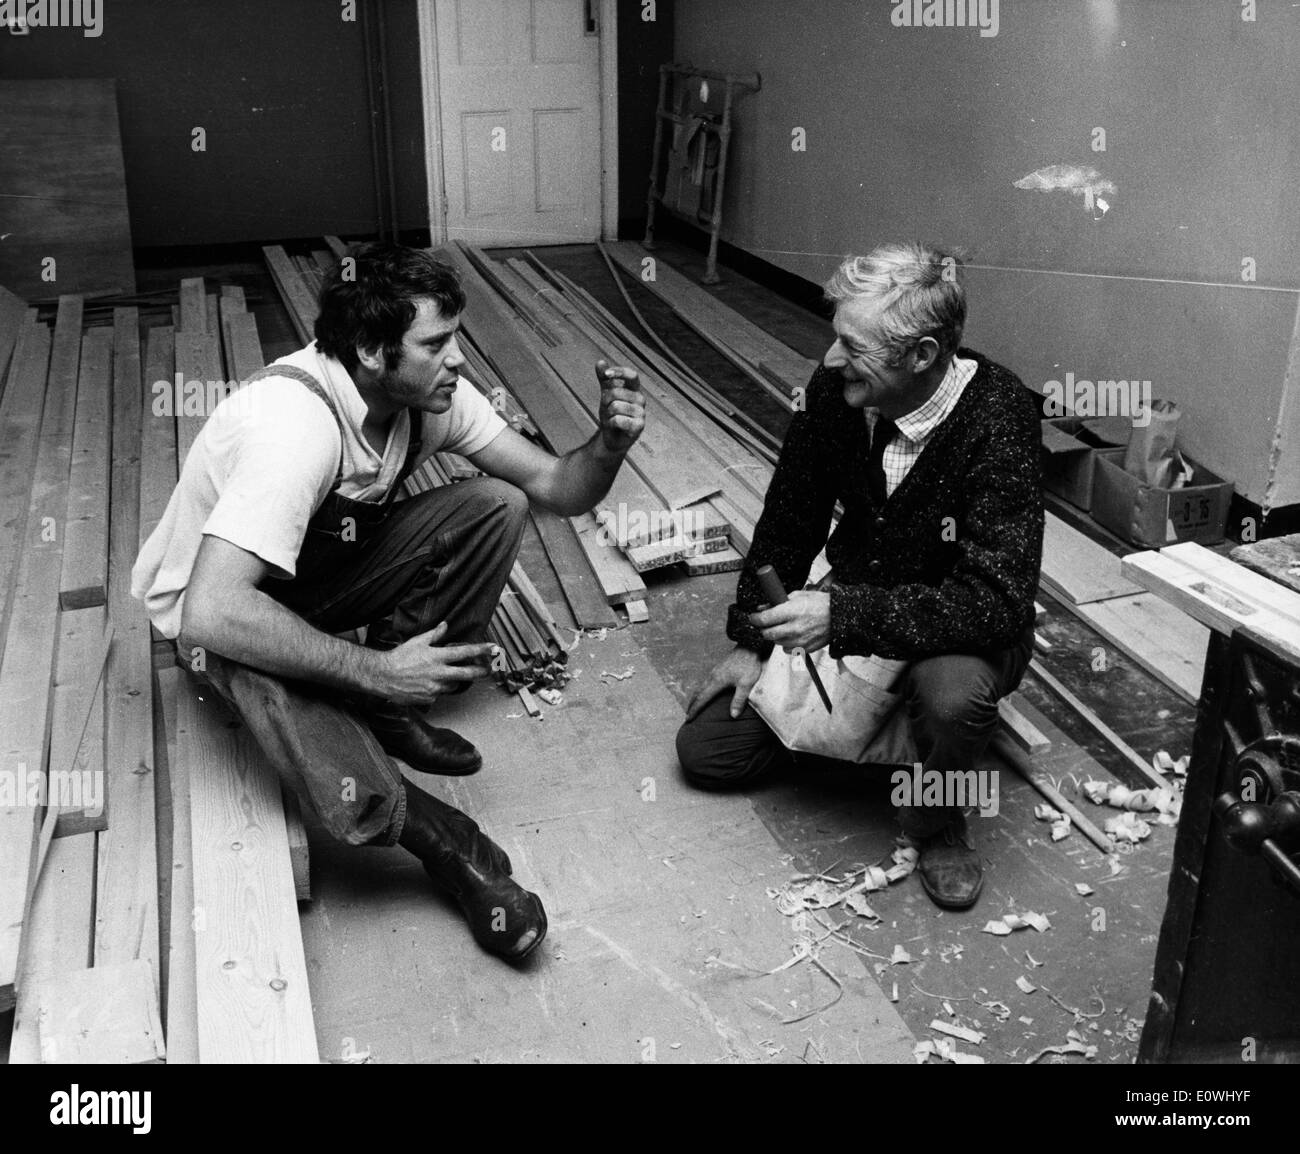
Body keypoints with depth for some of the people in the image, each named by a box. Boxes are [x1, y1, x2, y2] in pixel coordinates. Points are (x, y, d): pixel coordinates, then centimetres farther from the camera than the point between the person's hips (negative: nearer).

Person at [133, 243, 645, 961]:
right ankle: (448, 847, 2)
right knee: (359, 800, -33)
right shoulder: (297, 422, -36)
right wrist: (375, 669, -36)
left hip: (330, 562, 8)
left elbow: (554, 487, -7)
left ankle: (390, 714, -3)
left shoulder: (430, 391, -13)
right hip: (223, 608, -7)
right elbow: (212, 612, -42)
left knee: (496, 505, -13)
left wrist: (610, 443, -29)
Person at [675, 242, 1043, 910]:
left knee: (954, 694, -41)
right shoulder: (836, 388, -12)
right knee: (704, 750, 0)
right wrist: (750, 640, 0)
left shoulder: (999, 419, -28)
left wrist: (843, 615, -39)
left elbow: (996, 599, -33)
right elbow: (788, 521, 1)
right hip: (845, 612, 5)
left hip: (959, 631, -5)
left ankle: (937, 827, -5)